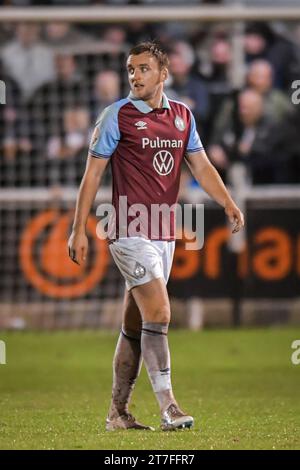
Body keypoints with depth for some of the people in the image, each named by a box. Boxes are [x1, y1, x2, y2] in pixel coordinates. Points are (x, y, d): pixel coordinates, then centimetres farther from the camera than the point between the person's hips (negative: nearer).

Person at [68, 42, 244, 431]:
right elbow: (93, 173, -3)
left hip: (165, 234, 6)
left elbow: (202, 167, 11)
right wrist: (79, 230, -6)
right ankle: (168, 408, -17)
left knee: (136, 325, 10)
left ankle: (118, 412, 16)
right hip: (131, 233, -6)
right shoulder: (118, 116, -5)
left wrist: (229, 204, -5)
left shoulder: (182, 116, 10)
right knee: (158, 313, -16)